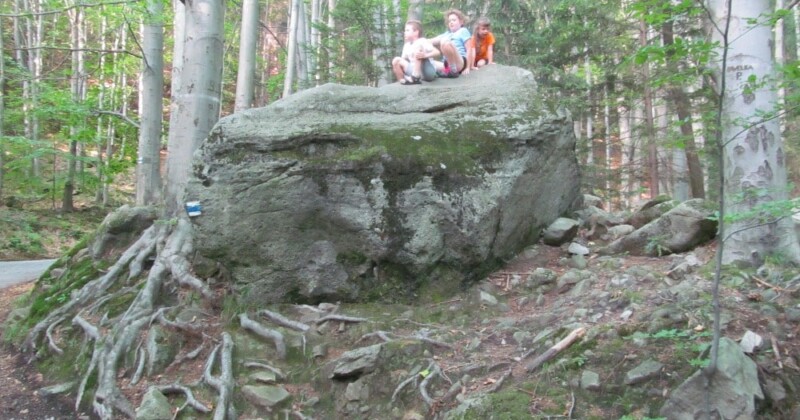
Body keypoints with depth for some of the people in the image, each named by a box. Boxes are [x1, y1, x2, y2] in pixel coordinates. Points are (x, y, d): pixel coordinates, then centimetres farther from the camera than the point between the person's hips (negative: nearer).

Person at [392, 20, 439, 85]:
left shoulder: (422, 41, -9)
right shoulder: (406, 45, 11)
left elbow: (437, 52, -20)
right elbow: (404, 59, 13)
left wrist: (425, 55, -39)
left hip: (429, 73, -6)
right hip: (415, 72, 6)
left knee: (418, 48, -26)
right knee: (396, 60, -3)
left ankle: (415, 78, -31)